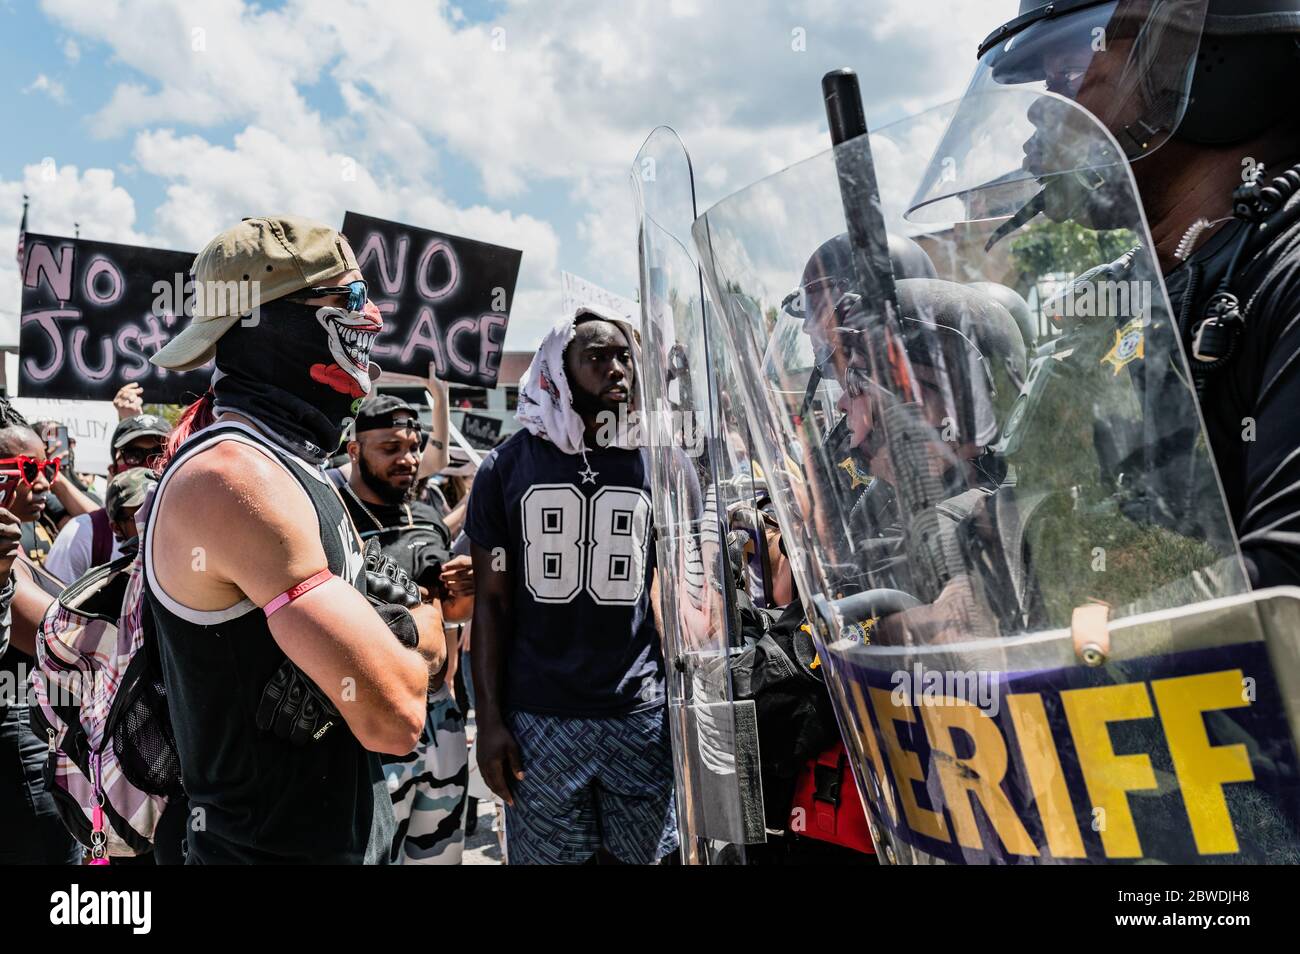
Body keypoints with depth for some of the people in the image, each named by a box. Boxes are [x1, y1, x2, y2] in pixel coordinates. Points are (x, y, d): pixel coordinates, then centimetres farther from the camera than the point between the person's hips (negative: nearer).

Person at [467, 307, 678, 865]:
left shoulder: (658, 466, 4)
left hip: (641, 715, 1)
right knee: (550, 853, 9)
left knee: (637, 855, 12)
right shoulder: (507, 467, 1)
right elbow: (491, 602, 3)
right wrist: (489, 719, -2)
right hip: (540, 719, -1)